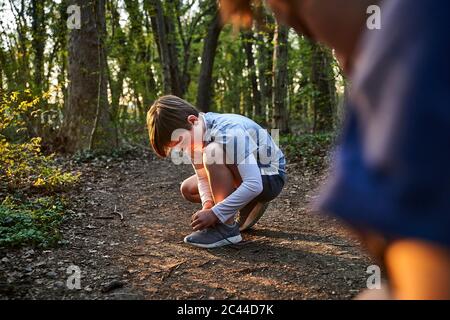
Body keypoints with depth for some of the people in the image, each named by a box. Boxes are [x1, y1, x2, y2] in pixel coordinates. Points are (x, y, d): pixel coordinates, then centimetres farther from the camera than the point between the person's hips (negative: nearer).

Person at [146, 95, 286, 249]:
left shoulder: (229, 133, -33)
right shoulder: (195, 135, -8)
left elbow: (254, 185, -36)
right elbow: (203, 177, -3)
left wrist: (214, 214, -33)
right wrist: (207, 204, -23)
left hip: (271, 178, -9)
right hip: (242, 172, 9)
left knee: (212, 153, -31)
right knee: (188, 189, 4)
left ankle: (227, 228, -22)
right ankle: (248, 204, 12)